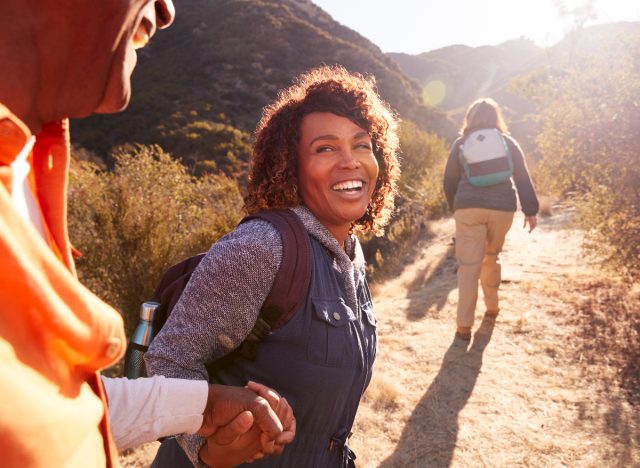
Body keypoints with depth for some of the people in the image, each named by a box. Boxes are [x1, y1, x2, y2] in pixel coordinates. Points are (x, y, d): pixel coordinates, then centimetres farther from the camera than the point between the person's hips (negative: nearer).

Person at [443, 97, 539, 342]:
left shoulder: (461, 143, 9)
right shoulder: (507, 142, 11)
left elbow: (450, 180, 9)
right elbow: (522, 178, 7)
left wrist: (454, 208, 20)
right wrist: (530, 210, 8)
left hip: (468, 208, -2)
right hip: (502, 207, 2)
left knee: (469, 266, -3)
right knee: (491, 258, 22)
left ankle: (464, 324, -6)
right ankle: (492, 305, 33)